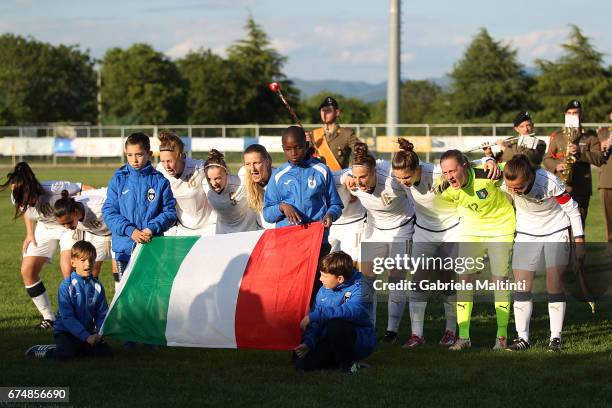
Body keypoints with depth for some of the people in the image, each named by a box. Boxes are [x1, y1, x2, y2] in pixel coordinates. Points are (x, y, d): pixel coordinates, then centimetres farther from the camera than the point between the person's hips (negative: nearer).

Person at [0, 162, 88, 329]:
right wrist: (30, 234, 2)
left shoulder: (54, 190, -38)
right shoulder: (17, 198, -22)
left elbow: (83, 188, -24)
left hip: (69, 227, -5)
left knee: (67, 269, -25)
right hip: (44, 228, 5)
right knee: (27, 271, -5)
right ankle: (48, 317, 7)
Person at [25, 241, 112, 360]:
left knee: (106, 352, -16)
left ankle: (74, 349, 3)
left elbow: (101, 314, 4)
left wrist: (100, 334, -16)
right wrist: (87, 337, -24)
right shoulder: (66, 286, -12)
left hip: (88, 331, 5)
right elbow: (67, 317, -17)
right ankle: (40, 350, 0)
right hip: (66, 331, -5)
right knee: (64, 355, -31)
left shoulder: (97, 286, 1)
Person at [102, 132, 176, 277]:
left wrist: (152, 228, -17)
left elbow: (170, 212, -1)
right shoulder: (118, 179, 2)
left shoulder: (160, 181, 0)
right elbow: (109, 212, -3)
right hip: (124, 247, 1)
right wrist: (129, 230, -16)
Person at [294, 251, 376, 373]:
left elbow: (350, 311, -36)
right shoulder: (323, 292, 5)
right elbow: (316, 324, 5)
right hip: (330, 344, 7)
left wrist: (313, 316, -31)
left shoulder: (359, 287, -17)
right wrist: (308, 343, -15)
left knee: (335, 325, -36)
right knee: (302, 363, -12)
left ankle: (348, 362, -10)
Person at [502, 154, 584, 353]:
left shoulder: (550, 182, -30)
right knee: (521, 285, -5)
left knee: (555, 285, -6)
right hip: (527, 234, 3)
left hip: (556, 232, -3)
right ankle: (522, 338, 1)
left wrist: (579, 238, -9)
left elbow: (571, 208, -15)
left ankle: (555, 338, 2)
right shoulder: (506, 184, -22)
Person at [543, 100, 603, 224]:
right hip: (560, 188, 1)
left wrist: (580, 152, -13)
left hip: (581, 189, -1)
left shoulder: (590, 135, 10)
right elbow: (547, 159, 13)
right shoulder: (557, 136, 15)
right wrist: (556, 166, -9)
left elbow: (599, 159, 1)